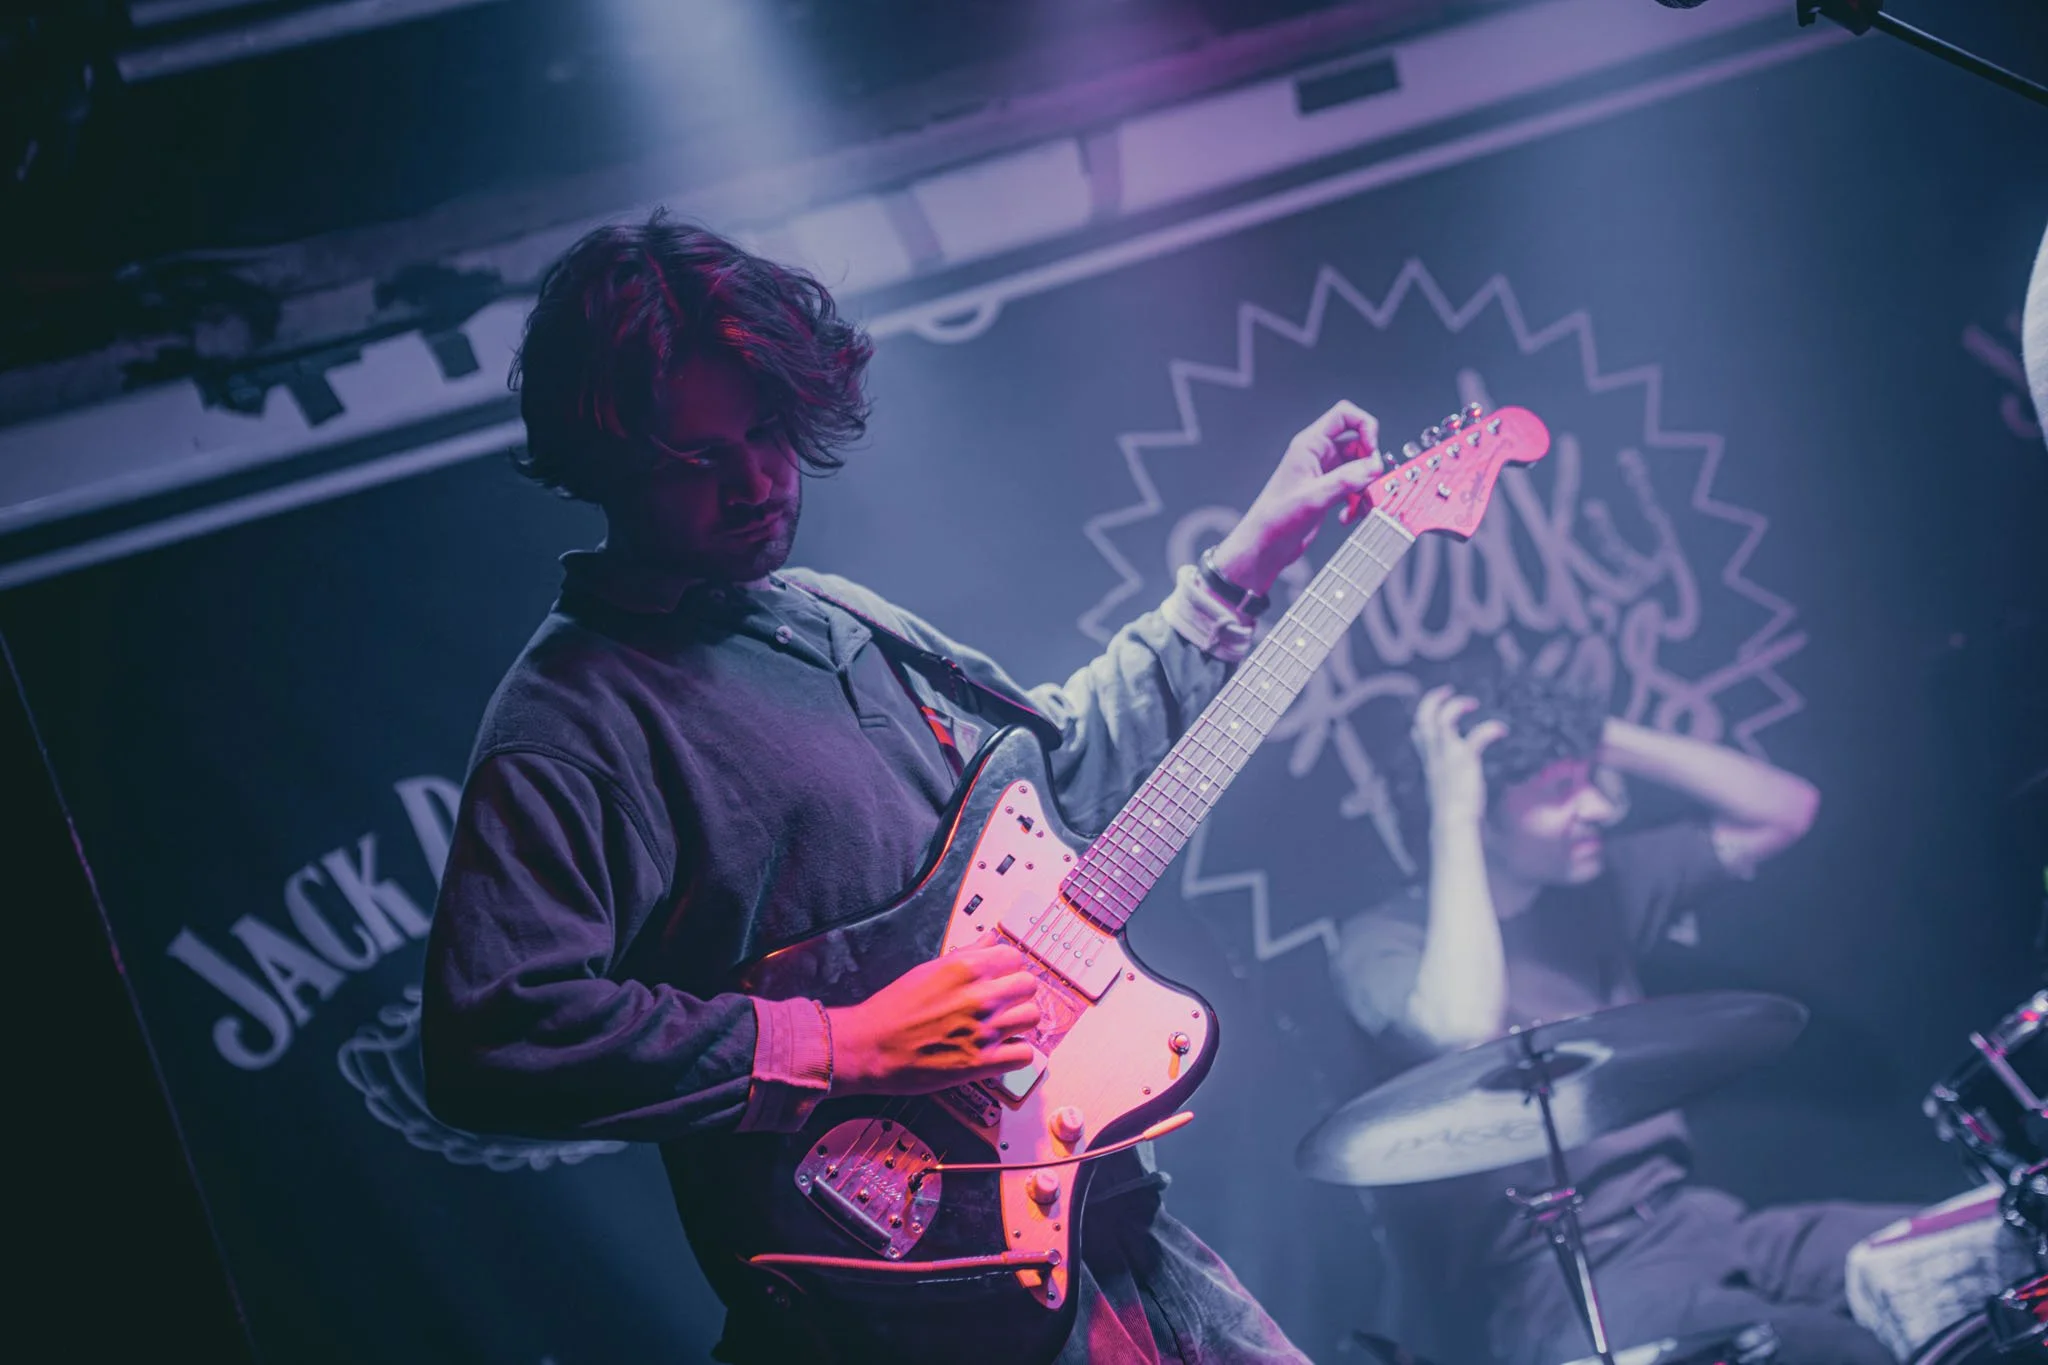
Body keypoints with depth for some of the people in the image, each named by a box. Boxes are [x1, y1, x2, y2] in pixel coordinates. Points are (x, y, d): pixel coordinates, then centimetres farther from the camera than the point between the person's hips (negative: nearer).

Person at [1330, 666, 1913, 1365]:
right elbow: (1464, 1027, -31)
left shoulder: (1597, 886, 12)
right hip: (1557, 1291, -8)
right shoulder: (1382, 942, -8)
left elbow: (1785, 809, 12)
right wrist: (1453, 821, -20)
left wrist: (1610, 737, 2)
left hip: (1693, 1217, 8)